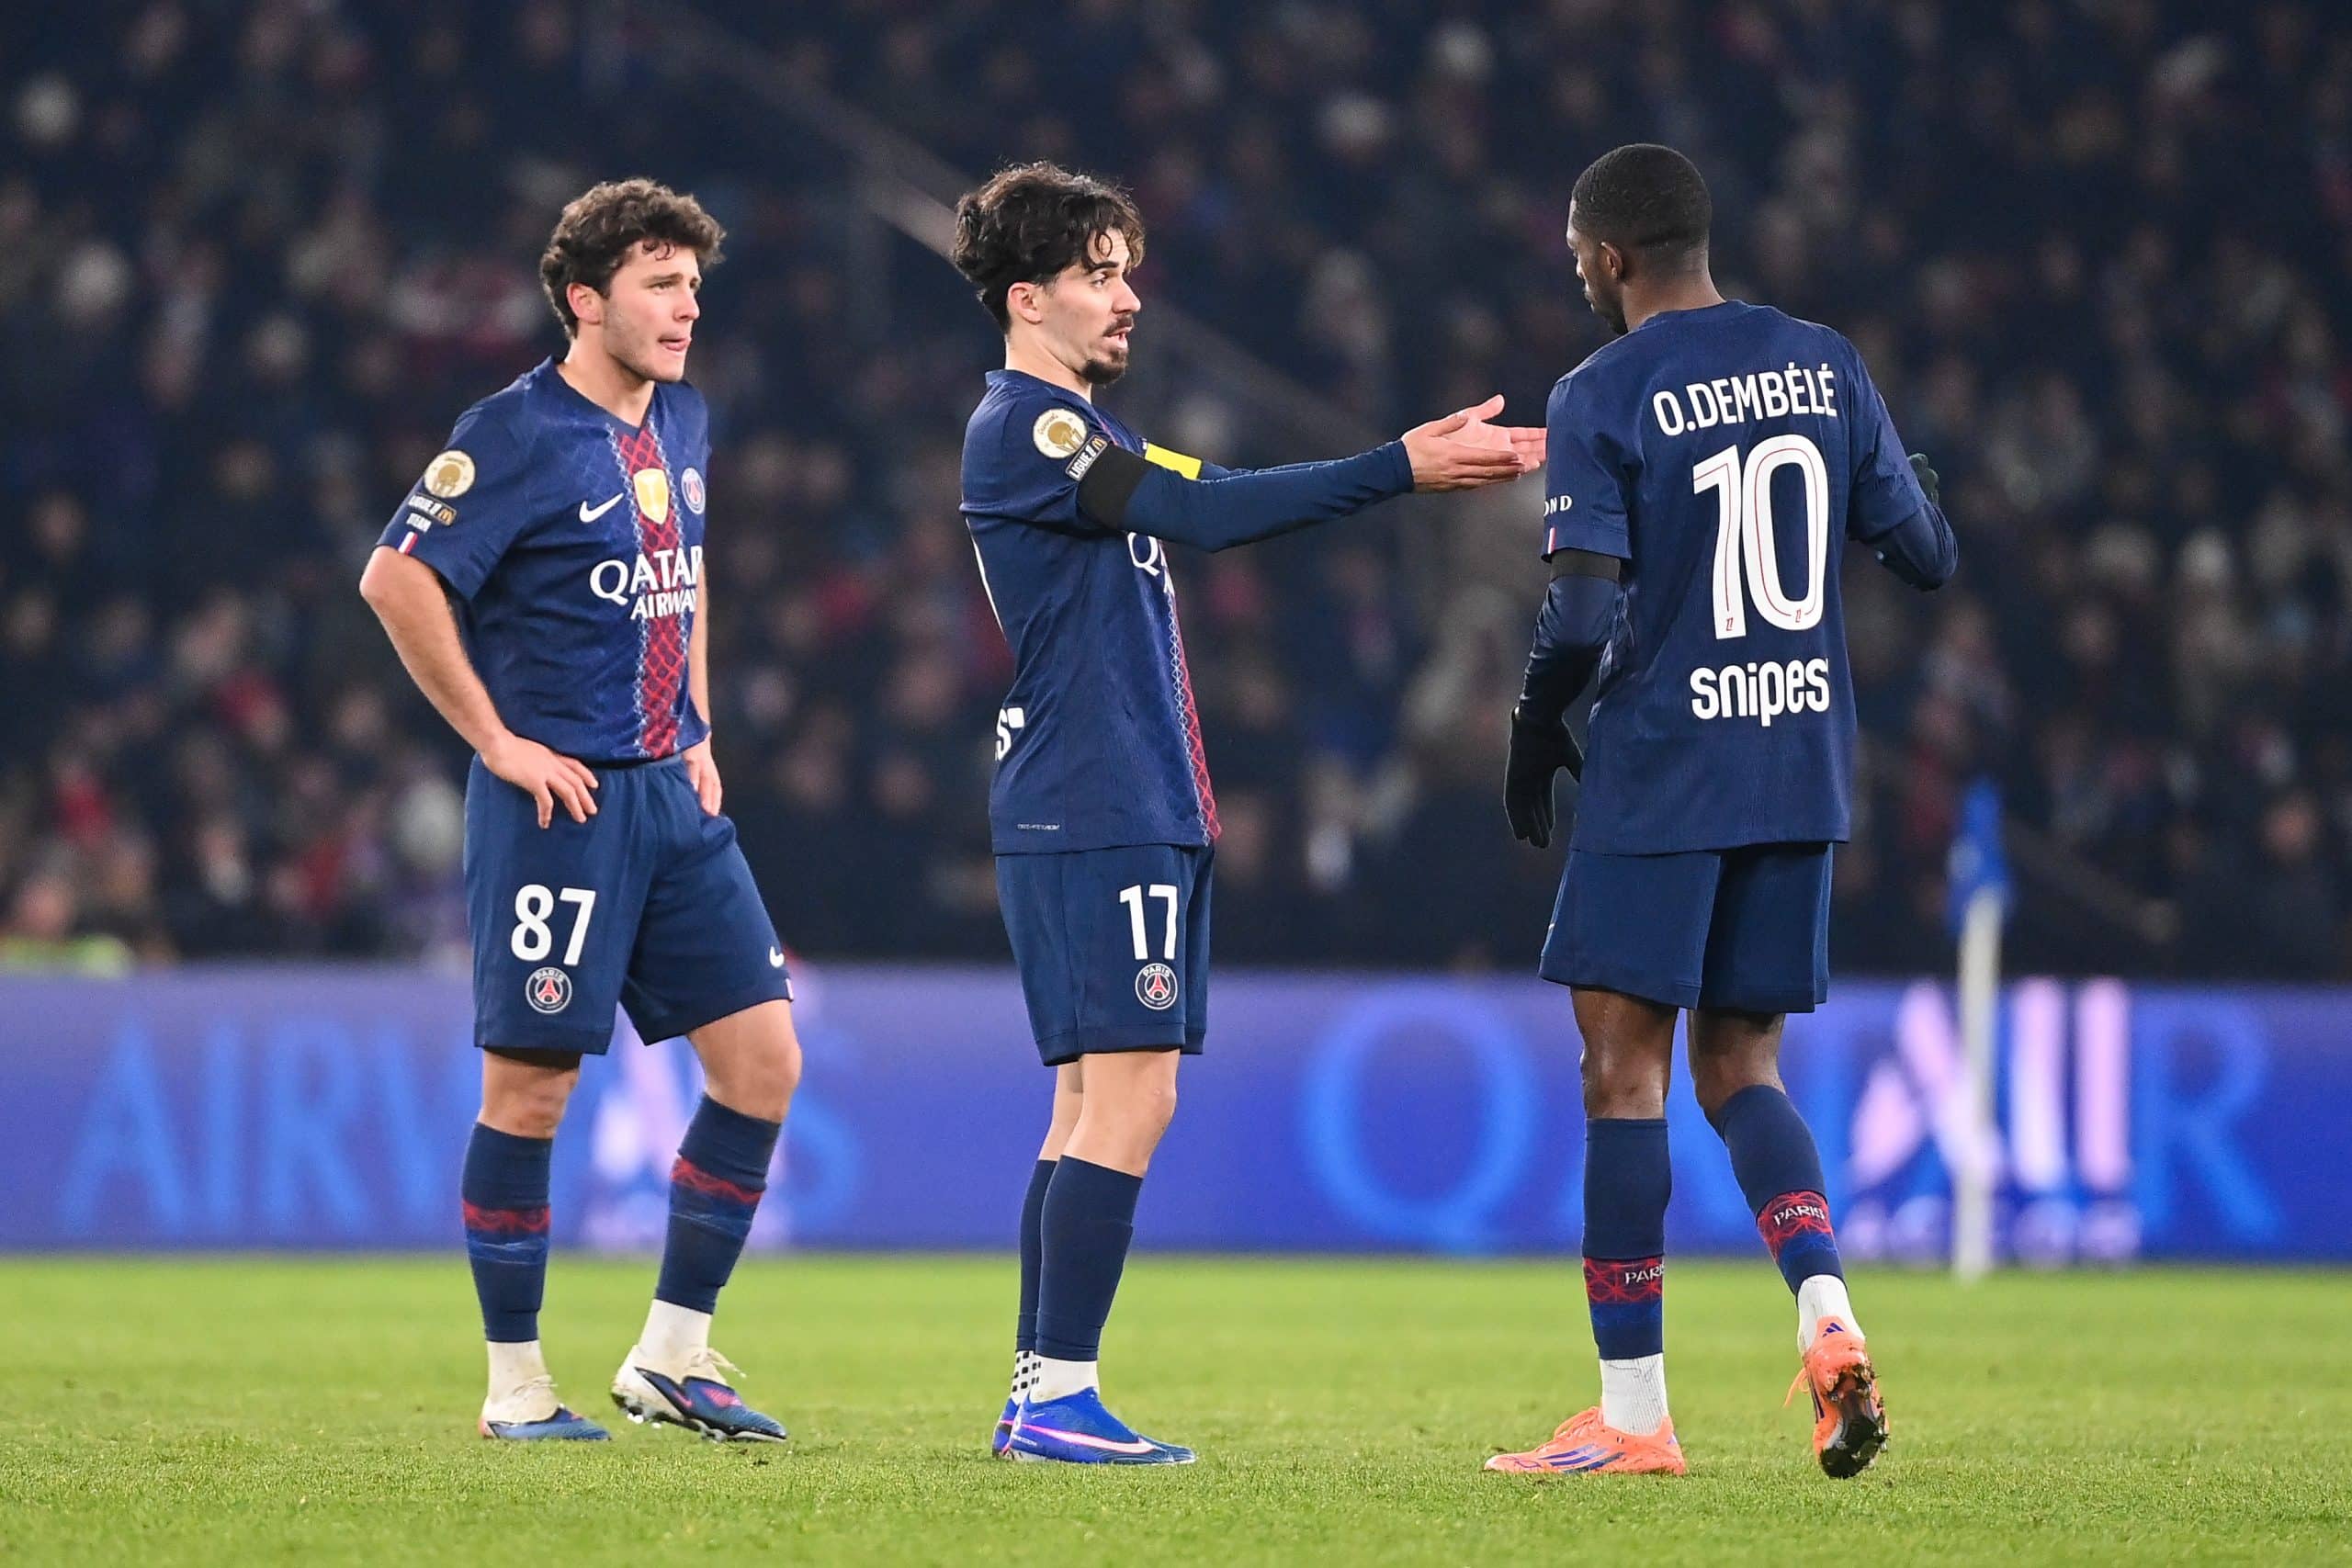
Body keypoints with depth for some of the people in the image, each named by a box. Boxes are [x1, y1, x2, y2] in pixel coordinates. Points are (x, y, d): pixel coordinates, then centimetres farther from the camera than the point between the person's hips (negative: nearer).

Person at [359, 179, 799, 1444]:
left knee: (762, 1058, 2)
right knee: (530, 1089, -3)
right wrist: (497, 742, -15)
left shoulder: (683, 424, 12)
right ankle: (515, 1386, 7)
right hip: (560, 804, -8)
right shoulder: (518, 433, -12)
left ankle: (671, 1355, 11)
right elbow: (397, 579, -18)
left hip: (673, 796, 8)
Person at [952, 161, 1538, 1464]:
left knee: (1095, 1100, 9)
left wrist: (1423, 462, 8)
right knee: (1128, 1095, -13)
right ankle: (1060, 1395, -12)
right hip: (1092, 815, -10)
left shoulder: (1078, 428, 21)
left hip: (1144, 811, 10)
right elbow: (1199, 511, -20)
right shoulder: (1017, 426, -10)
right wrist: (1399, 470, -20)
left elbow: (1202, 508, 18)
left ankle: (1040, 1400, 10)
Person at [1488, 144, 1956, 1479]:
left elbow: (1583, 618, -17)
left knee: (1624, 1068, 1)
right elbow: (1929, 558, 11)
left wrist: (1535, 732, 1)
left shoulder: (1602, 399, -10)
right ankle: (1829, 1315, -11)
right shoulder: (1826, 365, 6)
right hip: (1802, 773, 6)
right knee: (1741, 1065, 14)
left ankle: (1633, 1410, 0)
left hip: (1662, 772, -6)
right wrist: (1921, 482, 33)